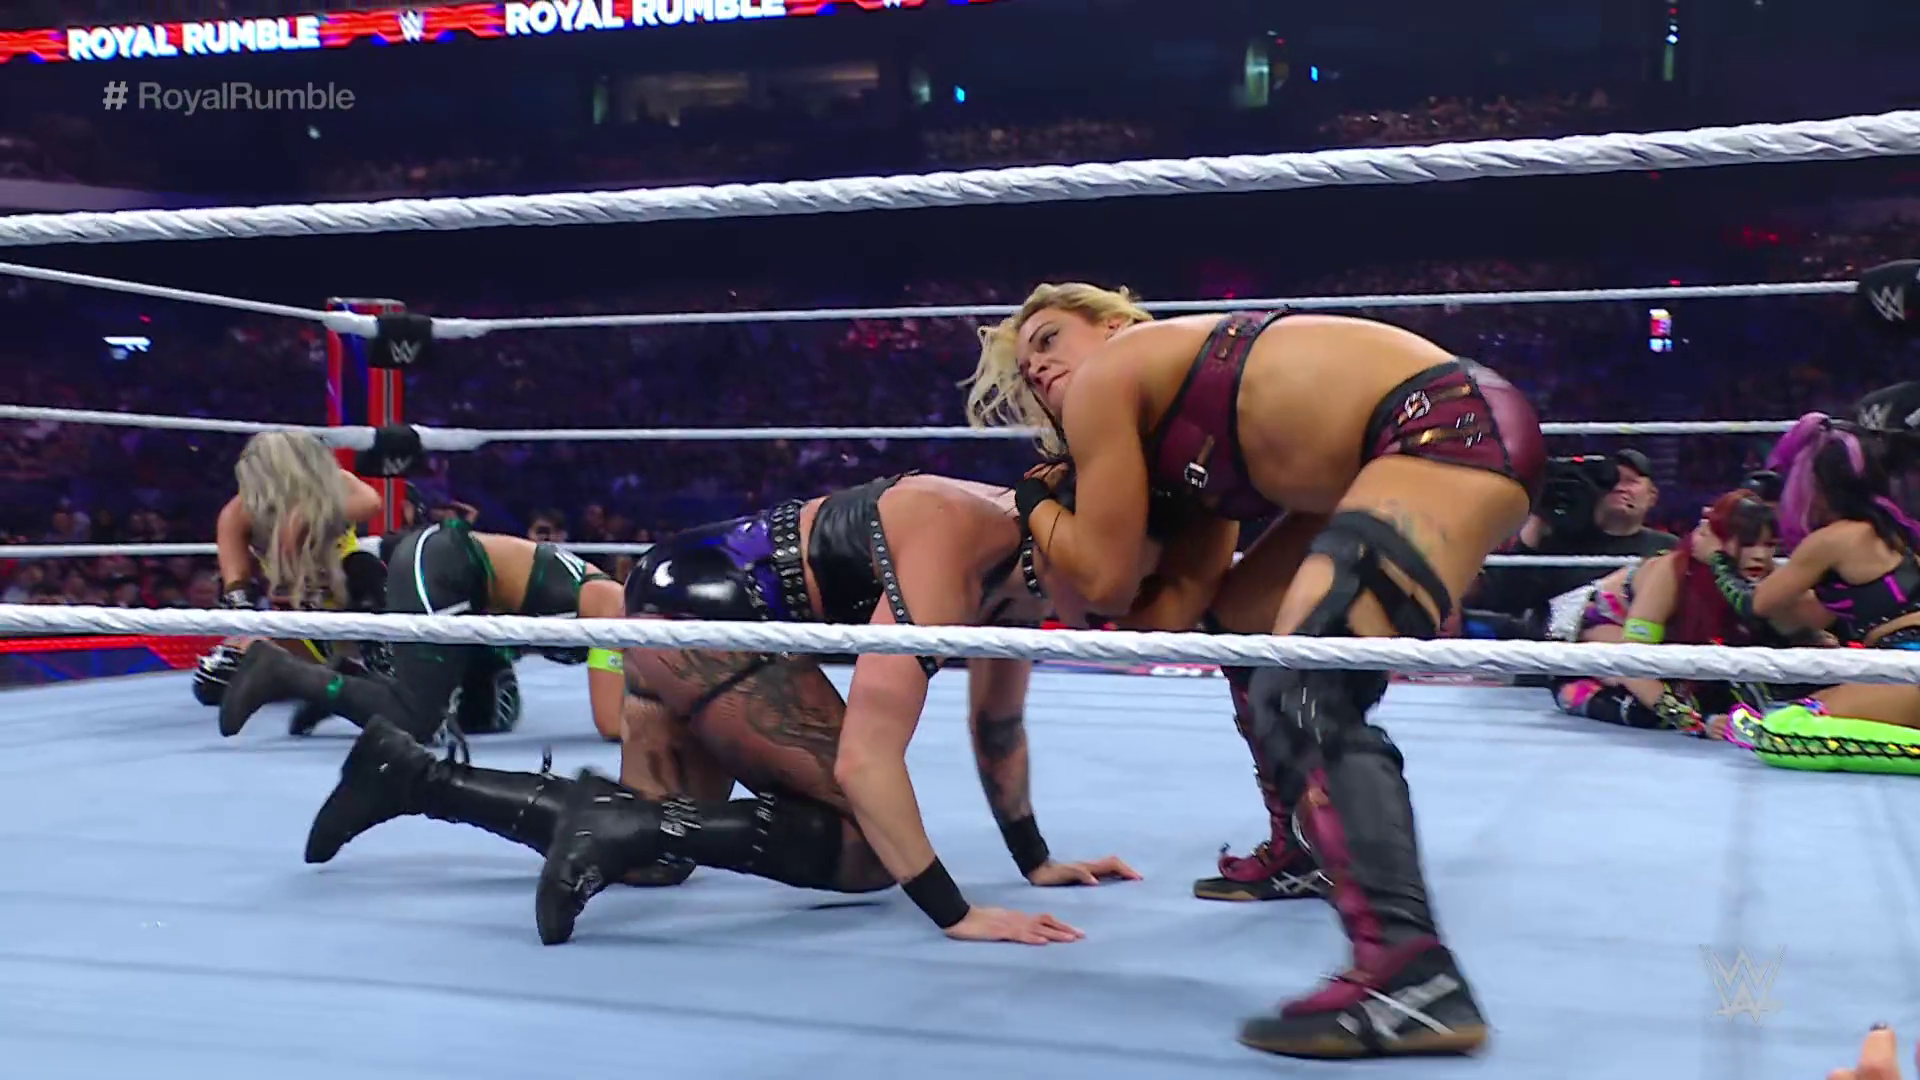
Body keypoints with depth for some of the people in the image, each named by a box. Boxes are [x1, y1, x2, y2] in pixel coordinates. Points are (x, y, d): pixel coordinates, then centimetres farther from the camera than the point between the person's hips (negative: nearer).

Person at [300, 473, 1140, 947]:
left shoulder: (1017, 559, 3)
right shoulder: (954, 543, -25)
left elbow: (999, 725, 17)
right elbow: (866, 758, -32)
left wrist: (1037, 861, 17)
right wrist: (956, 913, -34)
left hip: (682, 605, 10)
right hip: (708, 605, -10)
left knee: (648, 846, 15)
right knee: (871, 840, -12)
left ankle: (408, 774, 19)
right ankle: (636, 821, -18)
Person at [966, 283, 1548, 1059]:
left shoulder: (1106, 377, 2)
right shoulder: (1184, 440, 25)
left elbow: (1108, 582, -2)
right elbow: (1174, 608, 12)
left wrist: (1035, 502, 15)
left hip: (1458, 426, -10)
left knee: (1303, 693, -21)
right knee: (1243, 620, 22)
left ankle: (1413, 981, -32)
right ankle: (1305, 849, 37)